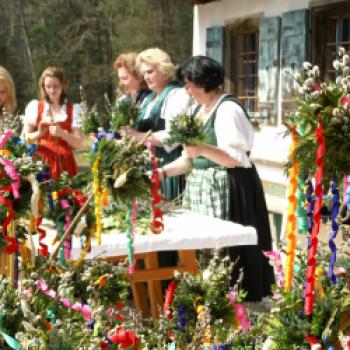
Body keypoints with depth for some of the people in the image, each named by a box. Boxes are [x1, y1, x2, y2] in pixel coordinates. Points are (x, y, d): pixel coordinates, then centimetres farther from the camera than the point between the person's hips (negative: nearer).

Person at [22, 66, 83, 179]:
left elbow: (79, 143, 2)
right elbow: (24, 138, 5)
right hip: (42, 162, 0)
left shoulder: (73, 109, 7)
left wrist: (63, 134, -15)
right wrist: (39, 134, -14)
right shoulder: (34, 106, 7)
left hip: (65, 164, 0)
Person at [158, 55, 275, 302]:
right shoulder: (201, 109, 14)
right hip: (202, 188, 9)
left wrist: (203, 148, -34)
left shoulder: (228, 109, -13)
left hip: (225, 190, -9)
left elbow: (238, 159, -21)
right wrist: (163, 172, 4)